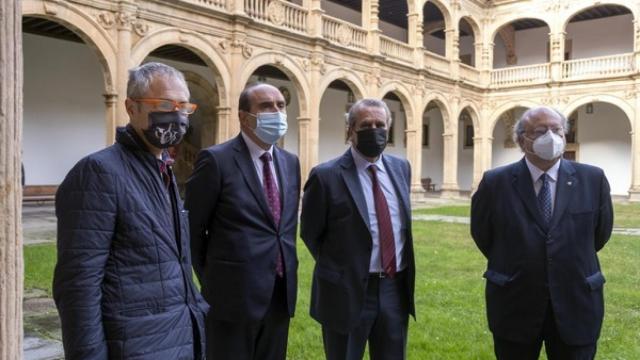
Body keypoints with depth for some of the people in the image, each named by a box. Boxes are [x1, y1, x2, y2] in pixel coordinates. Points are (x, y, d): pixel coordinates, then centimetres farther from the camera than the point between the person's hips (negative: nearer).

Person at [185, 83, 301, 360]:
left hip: (281, 293, 6)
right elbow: (192, 226, -5)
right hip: (234, 295, -6)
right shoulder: (216, 159, -10)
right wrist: (210, 281, 0)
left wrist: (287, 271, 14)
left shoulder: (290, 162, 9)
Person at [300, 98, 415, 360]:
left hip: (395, 289, 5)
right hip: (347, 292, -5)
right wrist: (337, 269, 1)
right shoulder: (327, 175, -11)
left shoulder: (401, 168, 7)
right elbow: (310, 233, -3)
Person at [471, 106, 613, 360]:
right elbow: (482, 236, 5)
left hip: (576, 305, 1)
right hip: (514, 306, -1)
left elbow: (600, 234, 11)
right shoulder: (495, 183, -7)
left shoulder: (593, 179, -3)